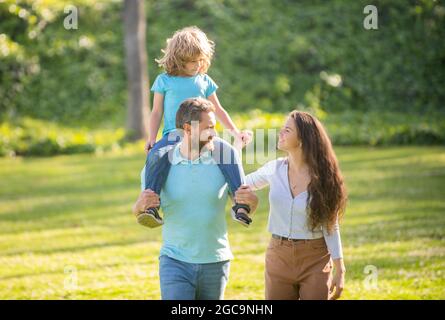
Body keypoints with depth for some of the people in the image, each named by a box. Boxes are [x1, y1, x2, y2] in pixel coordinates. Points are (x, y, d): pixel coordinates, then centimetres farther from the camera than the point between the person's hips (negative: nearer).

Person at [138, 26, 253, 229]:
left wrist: (236, 132, 16)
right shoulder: (165, 81, 10)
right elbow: (157, 112, 10)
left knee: (228, 151, -28)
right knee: (155, 157, -36)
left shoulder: (204, 81, 17)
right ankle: (151, 208, -40)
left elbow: (218, 110, 24)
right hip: (173, 135, -2)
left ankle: (241, 204, -28)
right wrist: (151, 139, -3)